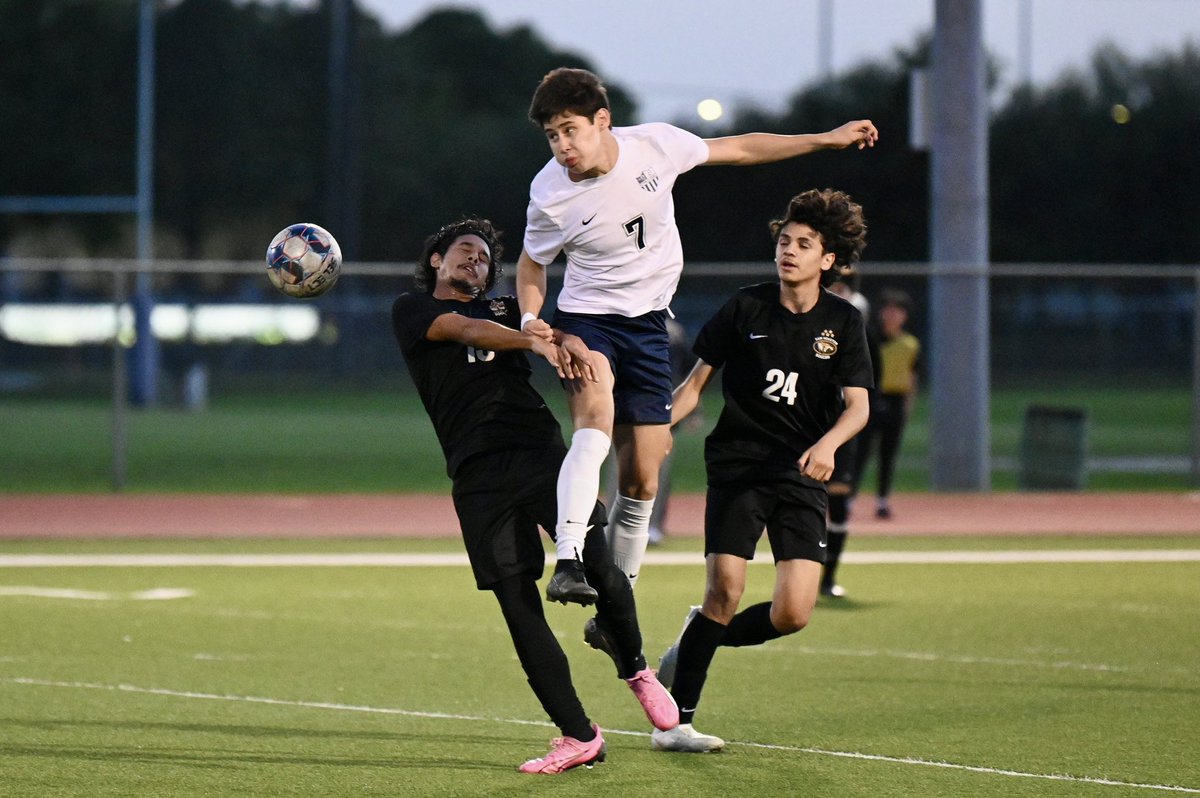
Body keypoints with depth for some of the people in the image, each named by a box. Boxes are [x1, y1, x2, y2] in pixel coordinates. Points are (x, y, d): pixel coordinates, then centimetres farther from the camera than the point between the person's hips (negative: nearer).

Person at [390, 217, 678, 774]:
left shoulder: (502, 311, 26)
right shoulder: (411, 310, 14)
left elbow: (551, 328, 10)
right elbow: (467, 331, -4)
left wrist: (569, 341, -15)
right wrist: (535, 344, -20)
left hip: (540, 451, 2)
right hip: (478, 473, -2)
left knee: (596, 565, -14)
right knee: (516, 600, -7)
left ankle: (636, 671, 15)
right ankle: (578, 736, -1)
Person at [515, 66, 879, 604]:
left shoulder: (655, 145, -12)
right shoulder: (550, 195, -14)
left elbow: (738, 149, 5)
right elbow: (532, 263, 5)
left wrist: (828, 140, 10)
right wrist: (531, 319, -14)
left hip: (648, 325, 3)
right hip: (585, 318, -3)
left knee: (640, 482, 2)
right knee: (596, 418, -34)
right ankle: (569, 563, -44)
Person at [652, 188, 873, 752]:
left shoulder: (843, 322, 4)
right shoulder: (745, 307, 2)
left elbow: (857, 405, -2)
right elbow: (698, 379, 8)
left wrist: (826, 443, -23)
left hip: (801, 475, 2)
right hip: (737, 465, -2)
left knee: (792, 614, -9)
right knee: (725, 591, -15)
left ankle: (696, 642, 21)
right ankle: (674, 722, -7)